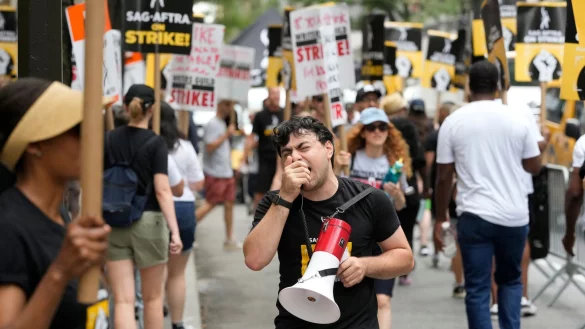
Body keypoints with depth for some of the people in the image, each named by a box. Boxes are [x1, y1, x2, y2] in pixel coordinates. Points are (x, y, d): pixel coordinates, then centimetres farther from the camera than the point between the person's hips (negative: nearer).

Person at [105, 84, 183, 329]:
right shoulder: (155, 143, -7)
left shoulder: (109, 139, 3)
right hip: (148, 222, -2)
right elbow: (162, 190, -15)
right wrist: (175, 231, -18)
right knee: (152, 297, 14)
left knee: (123, 300, -1)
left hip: (114, 224, 2)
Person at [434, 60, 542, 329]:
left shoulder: (453, 122, -2)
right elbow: (535, 167, 10)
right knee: (510, 280, 22)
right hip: (515, 216, 2)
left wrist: (440, 217, 9)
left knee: (477, 289, 4)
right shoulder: (517, 120, 2)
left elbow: (444, 177, -1)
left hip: (474, 216, -2)